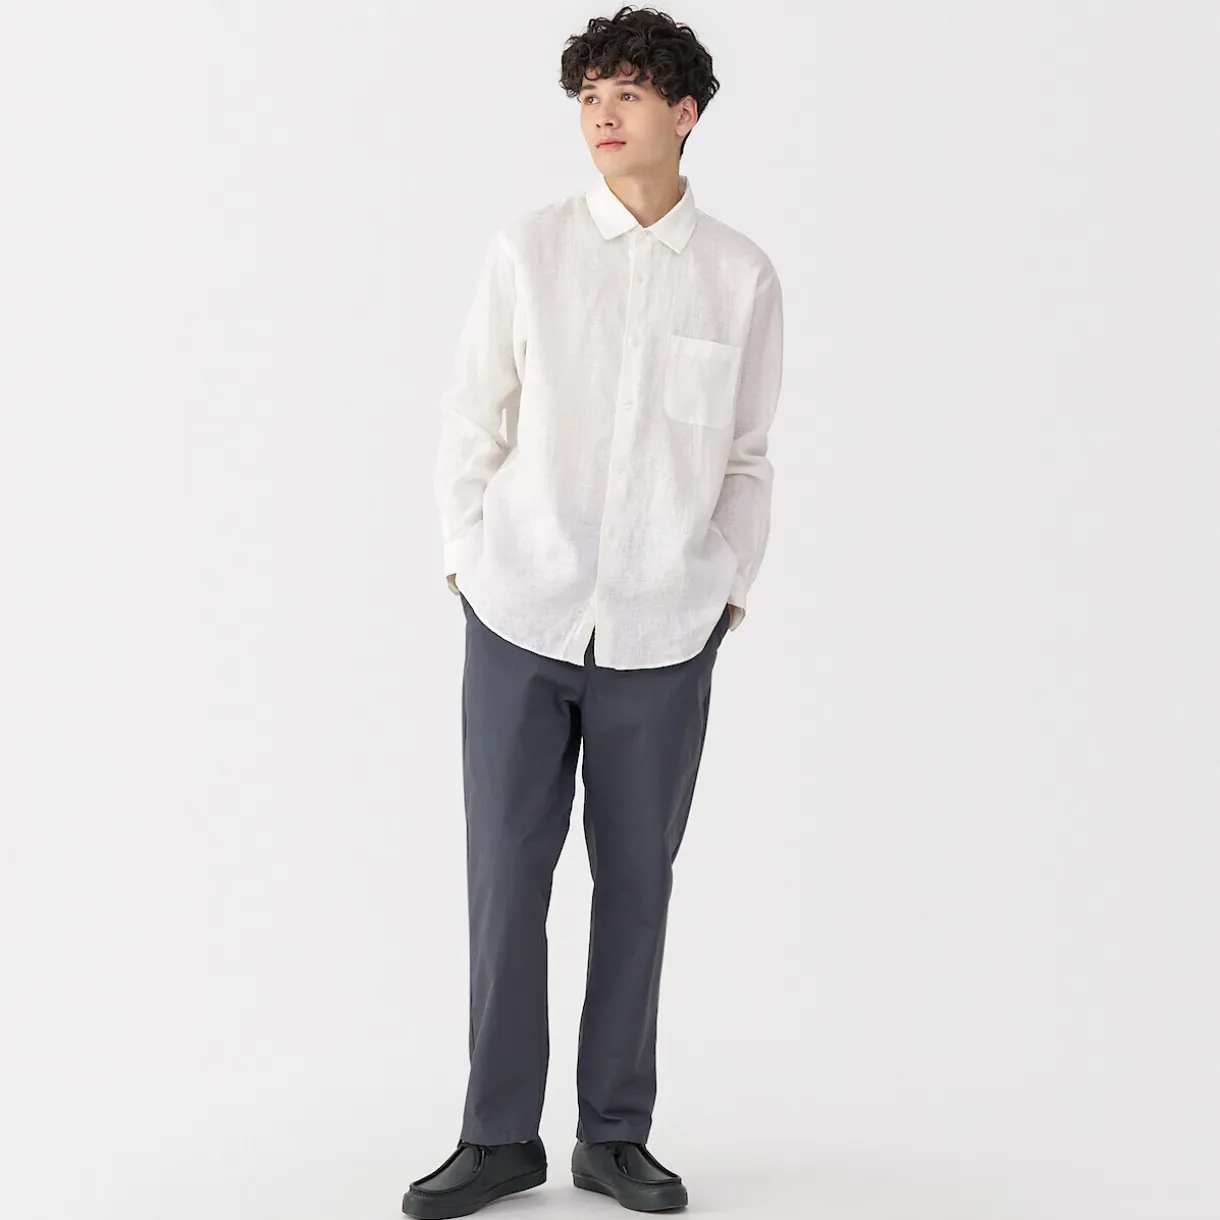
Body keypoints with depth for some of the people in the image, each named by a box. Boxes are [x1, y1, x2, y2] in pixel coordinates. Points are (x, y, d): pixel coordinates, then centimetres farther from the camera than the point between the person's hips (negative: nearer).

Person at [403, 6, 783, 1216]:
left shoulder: (742, 277, 3)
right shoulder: (525, 251, 0)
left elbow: (746, 456, 11)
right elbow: (471, 421, 6)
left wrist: (731, 588, 6)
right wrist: (466, 563, 3)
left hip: (663, 635, 1)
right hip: (521, 617, 0)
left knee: (637, 883, 7)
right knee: (505, 877, 3)